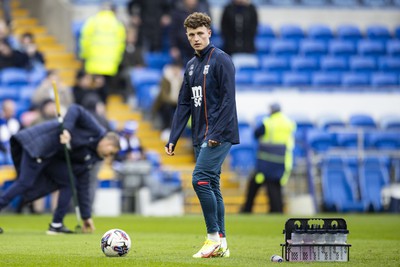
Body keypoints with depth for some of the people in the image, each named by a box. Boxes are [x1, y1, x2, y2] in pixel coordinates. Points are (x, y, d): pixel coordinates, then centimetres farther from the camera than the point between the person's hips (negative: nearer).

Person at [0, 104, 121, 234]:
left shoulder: (89, 158, 17)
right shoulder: (95, 130, -5)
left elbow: (82, 187, 18)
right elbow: (75, 110, -15)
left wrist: (86, 216, 16)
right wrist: (66, 130, -30)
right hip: (38, 144, -9)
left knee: (69, 182, 5)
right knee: (25, 183, -16)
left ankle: (56, 225, 5)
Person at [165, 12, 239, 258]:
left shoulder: (221, 60, -8)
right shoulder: (191, 66, 16)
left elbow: (228, 99, -15)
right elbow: (184, 105, 17)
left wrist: (217, 133, -21)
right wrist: (173, 139, 10)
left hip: (219, 135, -8)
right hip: (201, 137, 8)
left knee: (201, 180, -17)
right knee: (211, 187, 7)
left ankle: (214, 236, -11)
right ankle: (221, 244, 10)